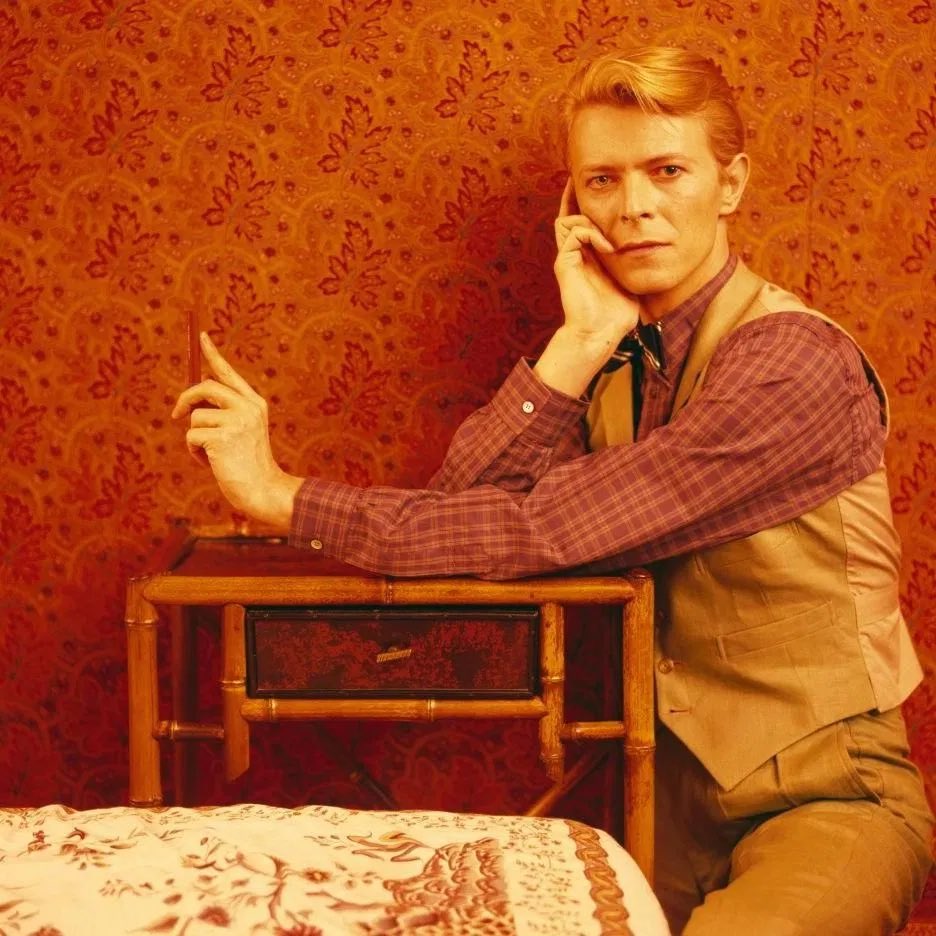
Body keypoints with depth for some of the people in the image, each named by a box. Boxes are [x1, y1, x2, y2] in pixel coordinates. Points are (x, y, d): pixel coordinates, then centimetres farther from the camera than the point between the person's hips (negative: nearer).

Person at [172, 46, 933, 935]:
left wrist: (284, 495, -21)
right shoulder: (614, 351, 4)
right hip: (665, 782, 5)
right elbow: (458, 510, -10)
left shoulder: (795, 361, -18)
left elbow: (540, 531, -25)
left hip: (824, 795, -5)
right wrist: (581, 343, -17)